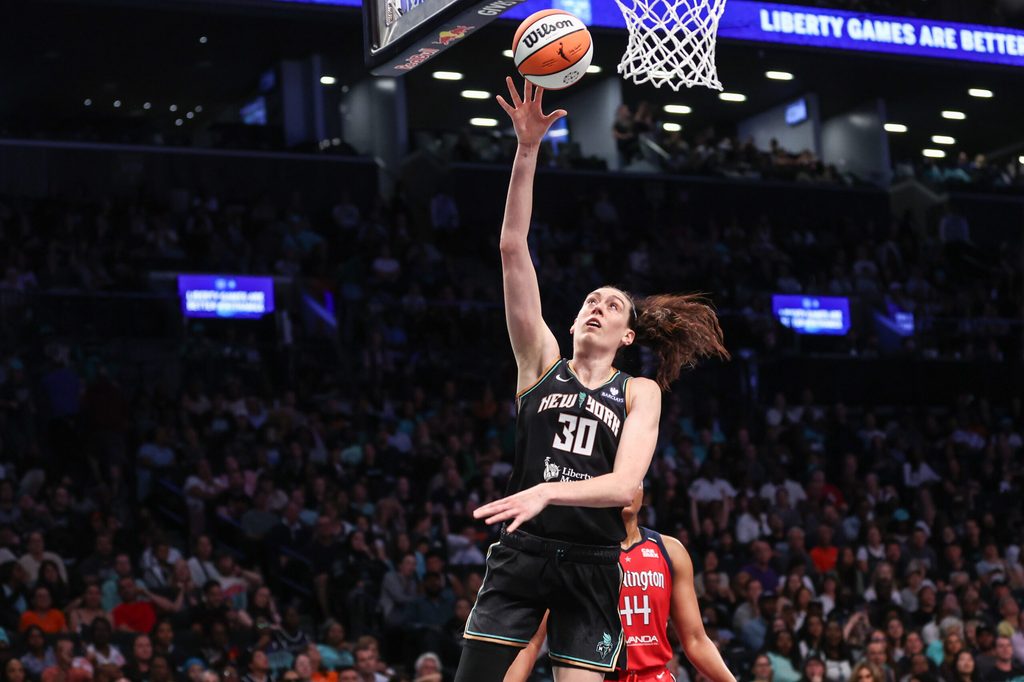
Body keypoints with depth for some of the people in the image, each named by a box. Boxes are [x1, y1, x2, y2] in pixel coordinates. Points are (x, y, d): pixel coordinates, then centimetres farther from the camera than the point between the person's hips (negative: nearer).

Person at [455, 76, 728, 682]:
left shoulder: (640, 393, 6)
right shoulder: (542, 360, 8)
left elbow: (626, 484, -10)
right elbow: (513, 248, 0)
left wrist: (549, 492, -27)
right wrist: (528, 152, -8)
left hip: (591, 566, 0)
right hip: (521, 556, 0)